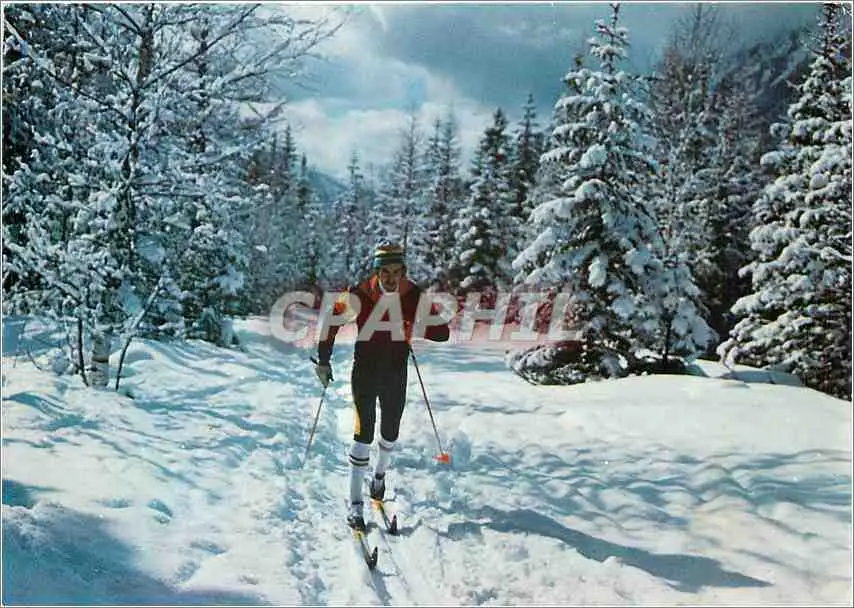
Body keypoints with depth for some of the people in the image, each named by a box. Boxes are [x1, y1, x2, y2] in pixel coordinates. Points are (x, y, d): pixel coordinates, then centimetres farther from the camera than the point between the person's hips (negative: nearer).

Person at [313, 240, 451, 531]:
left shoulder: (415, 296, -10)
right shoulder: (359, 295, -16)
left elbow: (442, 332, -5)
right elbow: (330, 321, -3)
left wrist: (413, 328, -19)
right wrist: (323, 360, 0)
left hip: (396, 375, 3)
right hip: (365, 373, -3)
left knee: (391, 432, 16)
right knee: (364, 433, -7)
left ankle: (380, 474, 46)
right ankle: (355, 504, 1)